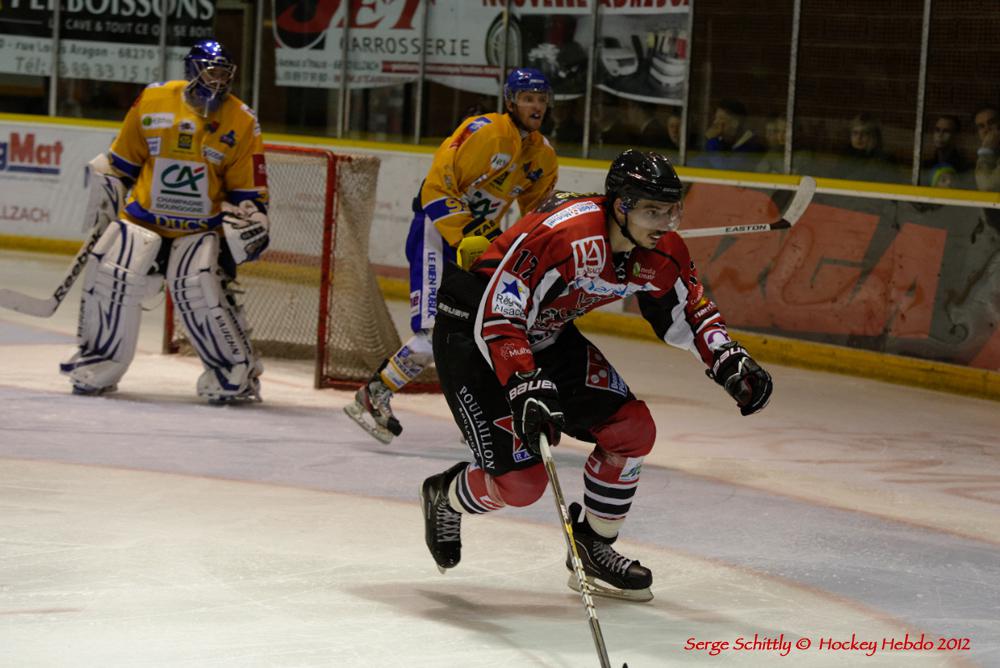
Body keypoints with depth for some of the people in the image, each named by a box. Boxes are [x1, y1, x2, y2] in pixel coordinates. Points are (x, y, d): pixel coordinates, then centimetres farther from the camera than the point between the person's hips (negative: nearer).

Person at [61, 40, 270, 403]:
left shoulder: (242, 122, -5)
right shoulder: (152, 101, -3)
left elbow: (249, 193, 0)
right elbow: (121, 160, 11)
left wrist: (244, 233, -7)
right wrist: (104, 199, 11)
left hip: (203, 226, -2)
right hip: (145, 215, 2)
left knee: (198, 287, -20)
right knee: (112, 275, -13)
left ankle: (238, 370, -5)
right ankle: (98, 362, 5)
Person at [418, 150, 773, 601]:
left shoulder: (661, 251, -10)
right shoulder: (564, 236, -35)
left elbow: (686, 312, 8)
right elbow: (496, 319, -34)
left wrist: (728, 361, -6)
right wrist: (526, 387, -42)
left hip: (547, 336, 8)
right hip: (471, 332, -8)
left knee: (632, 428, -3)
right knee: (522, 480, -14)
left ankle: (594, 546, 17)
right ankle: (445, 496, 19)